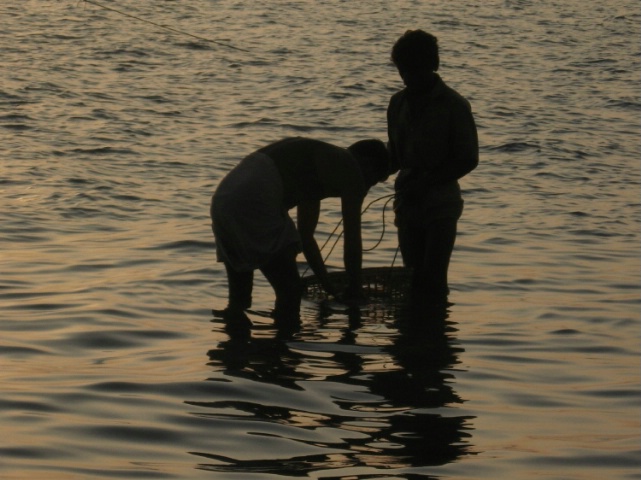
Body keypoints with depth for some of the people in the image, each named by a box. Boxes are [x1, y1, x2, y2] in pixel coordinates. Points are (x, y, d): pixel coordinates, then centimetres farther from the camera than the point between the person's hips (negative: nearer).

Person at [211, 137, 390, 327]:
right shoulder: (350, 169, 6)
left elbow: (305, 236, 38)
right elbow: (352, 239, 6)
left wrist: (330, 288, 42)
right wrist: (355, 290, 17)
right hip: (255, 203, -10)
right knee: (290, 290, -1)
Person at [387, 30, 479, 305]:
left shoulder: (453, 105, -8)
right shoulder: (398, 103, 9)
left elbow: (467, 159, -9)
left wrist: (424, 182, -16)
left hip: (440, 203, -5)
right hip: (408, 203, 5)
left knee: (432, 282, -10)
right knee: (413, 278, 6)